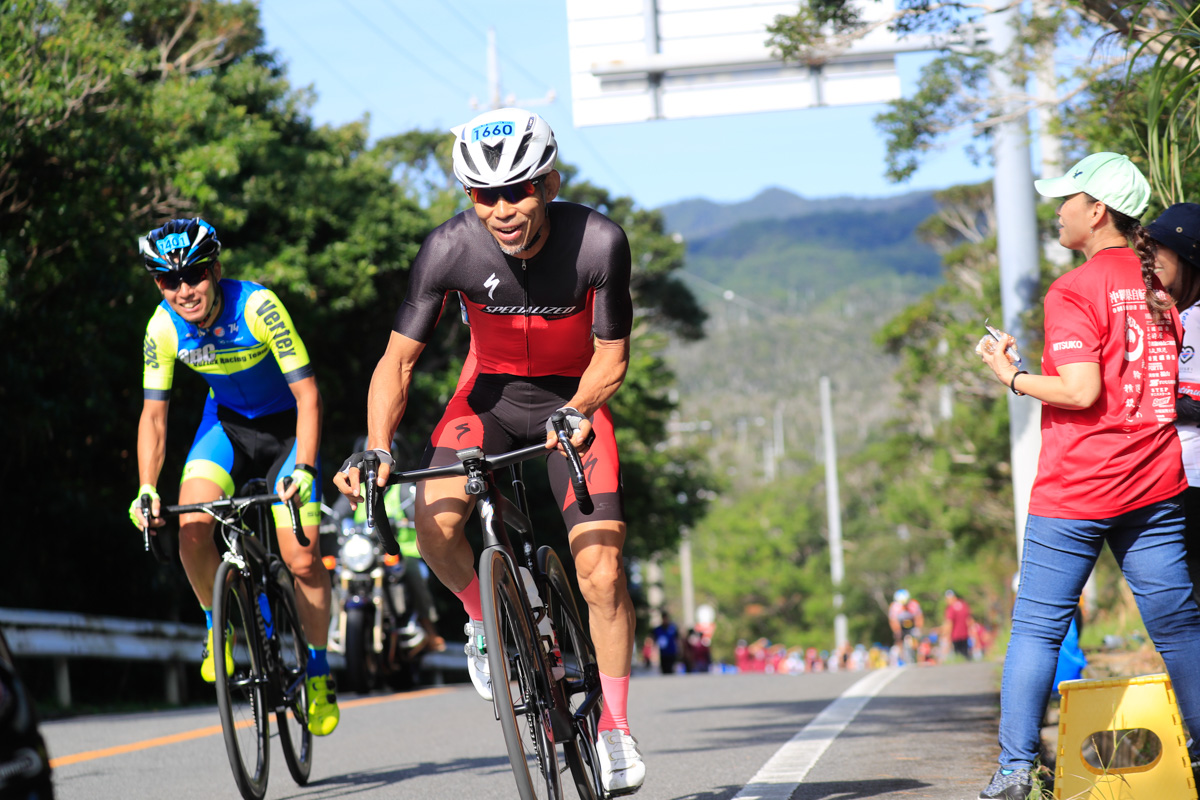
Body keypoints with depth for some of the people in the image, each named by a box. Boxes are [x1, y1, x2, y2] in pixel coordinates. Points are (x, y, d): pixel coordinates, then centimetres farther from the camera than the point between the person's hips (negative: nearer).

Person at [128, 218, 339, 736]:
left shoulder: (258, 307, -29)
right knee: (193, 526, -24)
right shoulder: (163, 329, -17)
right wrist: (146, 489, -20)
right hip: (227, 423, 3)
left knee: (302, 562, -12)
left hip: (287, 425, -3)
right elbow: (154, 414, -8)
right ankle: (218, 625, 3)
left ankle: (319, 672, 10)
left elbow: (307, 394, -28)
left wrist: (304, 468, -39)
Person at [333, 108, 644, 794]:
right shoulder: (452, 249, -25)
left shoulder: (598, 242, -27)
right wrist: (376, 449, -32)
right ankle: (486, 622, 6)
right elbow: (399, 358, -18)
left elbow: (612, 355, -16)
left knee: (601, 572, -13)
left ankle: (615, 728, 7)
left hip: (574, 399, -1)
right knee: (433, 524, -26)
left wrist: (578, 410, -35)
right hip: (490, 393, 1)